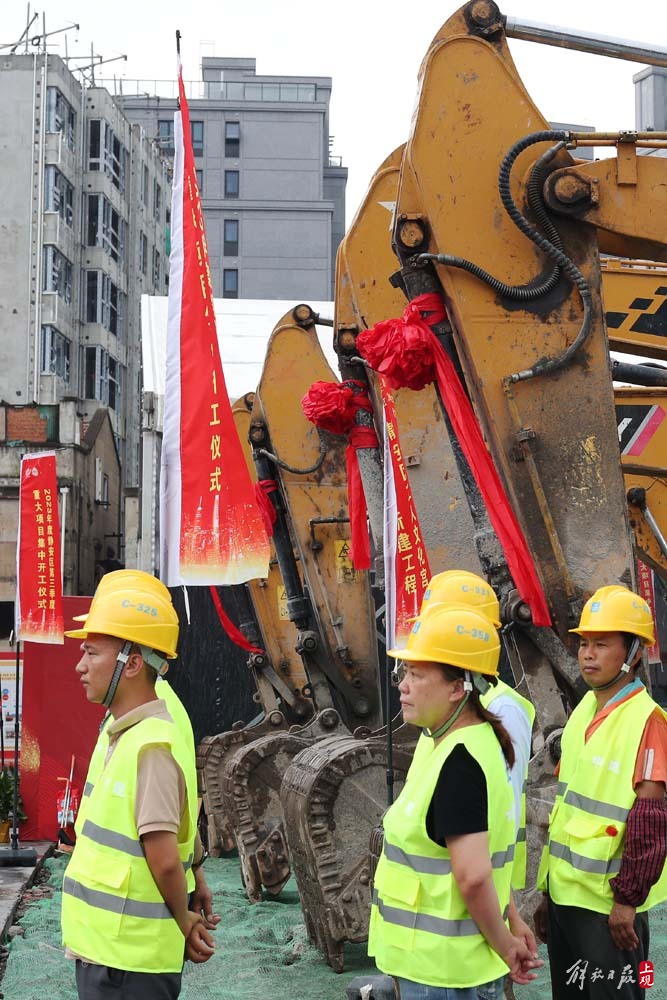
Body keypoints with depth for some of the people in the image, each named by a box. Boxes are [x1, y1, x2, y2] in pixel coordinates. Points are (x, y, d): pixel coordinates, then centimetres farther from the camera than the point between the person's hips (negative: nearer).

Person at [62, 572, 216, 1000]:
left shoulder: (150, 747, -20)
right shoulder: (129, 737, 10)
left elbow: (165, 860, -22)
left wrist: (183, 925, -8)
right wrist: (185, 921, 13)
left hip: (126, 964, -9)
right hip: (108, 952, 9)